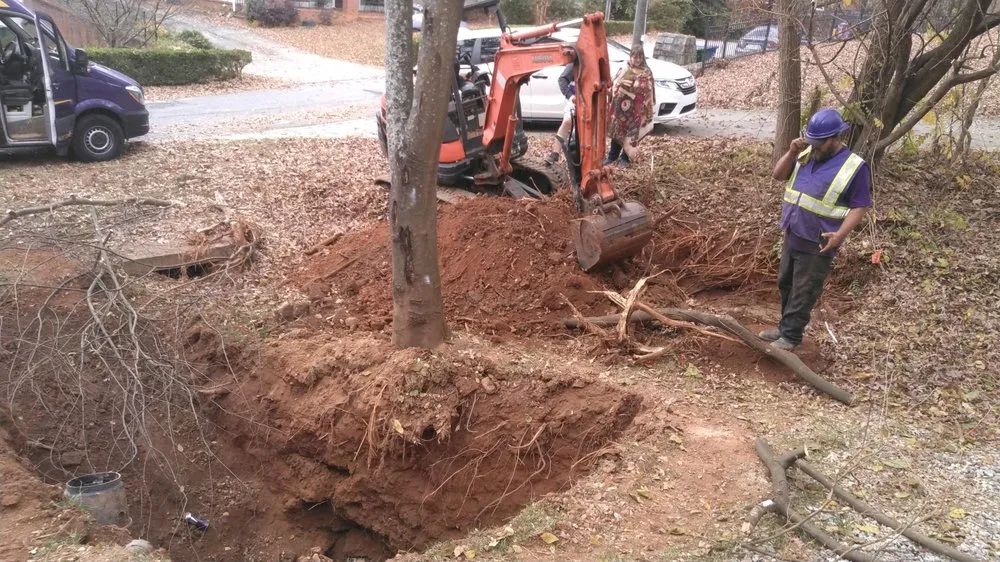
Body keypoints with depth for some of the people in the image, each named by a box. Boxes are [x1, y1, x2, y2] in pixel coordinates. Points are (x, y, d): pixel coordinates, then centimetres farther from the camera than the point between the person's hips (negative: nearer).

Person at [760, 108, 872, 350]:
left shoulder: (854, 167, -14)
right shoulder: (806, 155, 3)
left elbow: (860, 206, -13)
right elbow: (778, 175, 6)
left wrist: (840, 234, -25)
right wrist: (792, 153, -11)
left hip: (817, 244, -7)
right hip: (792, 236, 7)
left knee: (803, 292, 3)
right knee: (786, 284, 17)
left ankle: (791, 336, 13)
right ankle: (786, 327, 32)